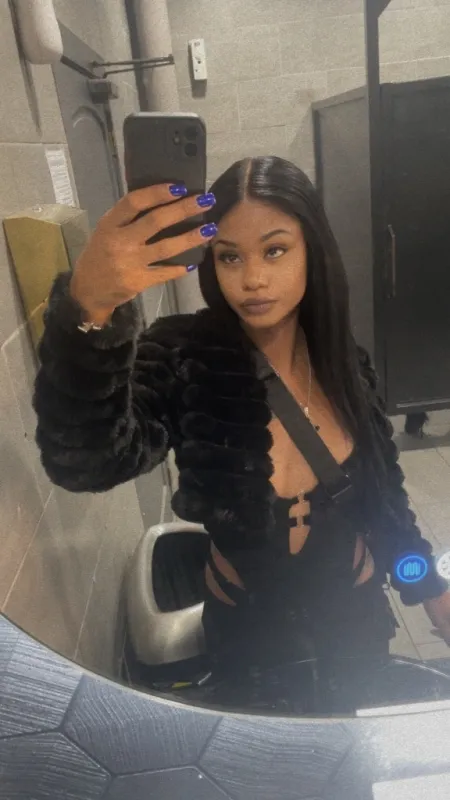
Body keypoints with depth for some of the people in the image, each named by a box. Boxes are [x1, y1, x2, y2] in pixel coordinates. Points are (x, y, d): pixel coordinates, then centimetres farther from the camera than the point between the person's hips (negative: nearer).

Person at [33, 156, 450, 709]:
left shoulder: (345, 360, -12)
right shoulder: (185, 360, -24)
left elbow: (383, 488, 1)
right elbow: (84, 461, -43)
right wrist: (88, 312, -59)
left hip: (357, 612, 3)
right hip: (249, 630, -2)